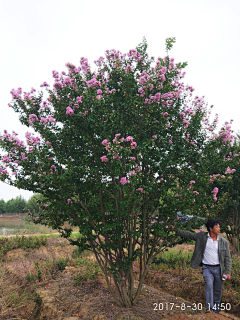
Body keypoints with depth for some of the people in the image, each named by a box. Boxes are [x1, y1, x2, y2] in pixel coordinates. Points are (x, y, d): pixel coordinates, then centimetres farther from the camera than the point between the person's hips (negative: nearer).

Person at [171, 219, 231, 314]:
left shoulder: (224, 242, 0)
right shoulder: (202, 236, -2)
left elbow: (227, 258, 4)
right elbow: (189, 234, 4)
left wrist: (227, 272, -3)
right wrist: (176, 231, -1)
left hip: (218, 269, 2)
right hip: (206, 268, -2)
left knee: (218, 291, 8)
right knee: (209, 284, -24)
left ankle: (216, 311, 24)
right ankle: (209, 308, -24)